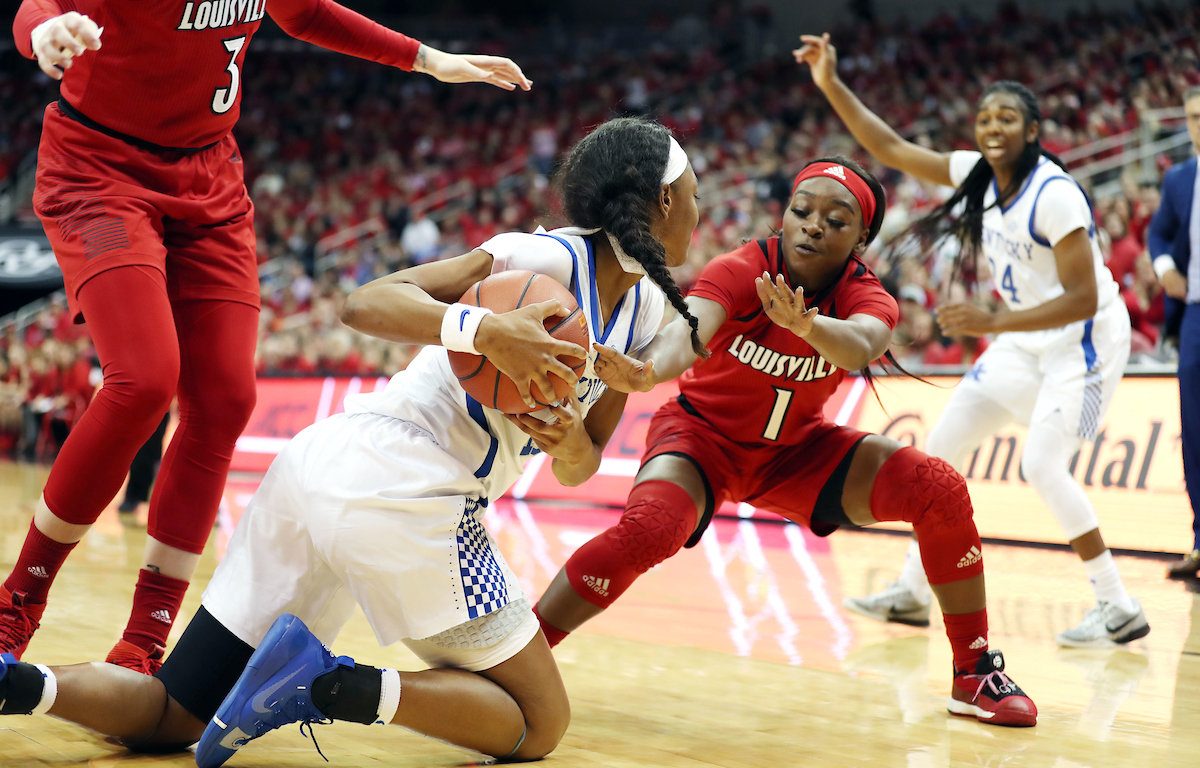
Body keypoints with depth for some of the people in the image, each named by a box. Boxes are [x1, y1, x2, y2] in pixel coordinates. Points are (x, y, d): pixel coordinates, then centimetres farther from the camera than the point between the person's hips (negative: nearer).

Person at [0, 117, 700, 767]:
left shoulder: (648, 313, 18)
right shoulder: (550, 259, -7)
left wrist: (570, 440, -4)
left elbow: (579, 468, 19)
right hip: (400, 484, -9)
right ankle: (332, 686, -18)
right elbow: (367, 303, -16)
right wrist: (486, 330, -32)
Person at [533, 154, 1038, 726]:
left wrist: (806, 324, -66)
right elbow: (687, 331, -45)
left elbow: (859, 347, -43)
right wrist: (646, 373, -69)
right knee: (649, 529, -35)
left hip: (795, 449, 3)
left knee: (939, 489, -15)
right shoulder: (741, 270, -24)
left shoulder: (865, 297, -17)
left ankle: (975, 674, -1)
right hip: (703, 434, -3)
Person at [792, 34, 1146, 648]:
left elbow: (1083, 299, -27)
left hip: (1086, 338, -9)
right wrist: (831, 85, -7)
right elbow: (891, 149, 2)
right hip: (1027, 339, 9)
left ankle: (1119, 610, -12)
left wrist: (993, 323, -35)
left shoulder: (1054, 194, -25)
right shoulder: (977, 174, -3)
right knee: (941, 450, 8)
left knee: (1042, 465, -22)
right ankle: (913, 593, 20)